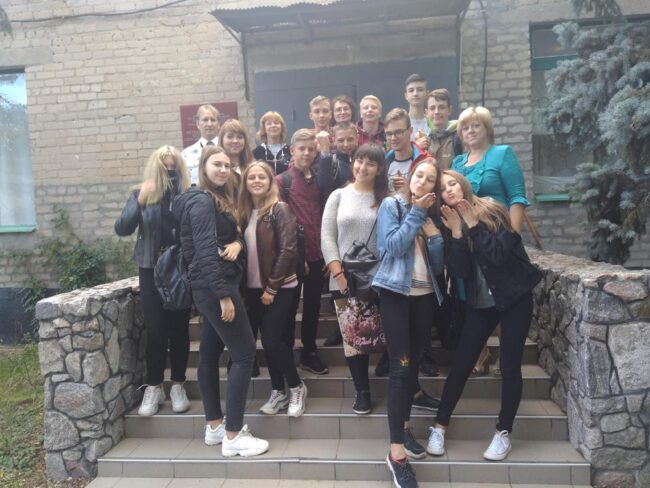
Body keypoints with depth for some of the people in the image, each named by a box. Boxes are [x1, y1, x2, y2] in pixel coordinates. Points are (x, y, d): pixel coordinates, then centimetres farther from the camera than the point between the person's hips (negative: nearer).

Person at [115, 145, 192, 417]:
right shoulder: (142, 195, 2)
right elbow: (121, 229, -10)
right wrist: (140, 202, -23)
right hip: (152, 270, 1)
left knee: (179, 328, 6)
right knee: (155, 330, 3)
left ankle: (178, 386, 20)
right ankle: (154, 387, 17)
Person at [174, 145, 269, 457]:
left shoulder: (219, 199, 17)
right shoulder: (202, 201, -14)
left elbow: (234, 235, 15)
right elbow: (205, 252, -22)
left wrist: (237, 243, -9)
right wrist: (224, 295, -24)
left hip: (211, 287, 10)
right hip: (214, 287, -10)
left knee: (210, 352, 13)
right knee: (244, 354, -7)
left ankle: (214, 427, 24)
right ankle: (233, 436, -1)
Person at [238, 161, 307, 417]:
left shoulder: (280, 209, -9)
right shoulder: (245, 211, 9)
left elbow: (288, 249, -15)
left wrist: (272, 287, -15)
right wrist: (244, 285, 3)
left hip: (280, 287, -5)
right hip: (254, 288, 6)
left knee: (272, 340, -7)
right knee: (269, 341, 10)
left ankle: (297, 388, 15)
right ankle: (278, 392, 25)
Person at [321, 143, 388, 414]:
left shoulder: (387, 199, 5)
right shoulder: (339, 196, 6)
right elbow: (327, 237, 1)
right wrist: (339, 274, -6)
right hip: (344, 279, 1)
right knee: (352, 338, 4)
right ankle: (363, 392, 19)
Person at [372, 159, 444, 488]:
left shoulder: (431, 214, 12)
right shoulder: (391, 205, -1)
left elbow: (439, 265, 6)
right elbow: (393, 246, -16)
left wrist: (432, 230, -7)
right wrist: (416, 213, -11)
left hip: (425, 296, 5)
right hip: (396, 292, -5)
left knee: (414, 364, 12)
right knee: (400, 367, -9)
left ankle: (404, 427, 29)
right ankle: (396, 451, -4)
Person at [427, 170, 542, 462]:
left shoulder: (492, 212, -9)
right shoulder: (450, 223, 0)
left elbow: (498, 255, -22)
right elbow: (458, 272, -12)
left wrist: (473, 224, -20)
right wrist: (457, 232, -20)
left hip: (514, 299, -2)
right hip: (480, 304, 3)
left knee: (509, 367, 1)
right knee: (461, 364, 2)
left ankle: (503, 433, 16)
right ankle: (439, 427, 14)